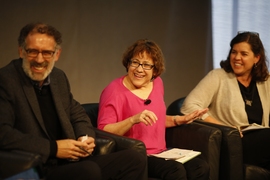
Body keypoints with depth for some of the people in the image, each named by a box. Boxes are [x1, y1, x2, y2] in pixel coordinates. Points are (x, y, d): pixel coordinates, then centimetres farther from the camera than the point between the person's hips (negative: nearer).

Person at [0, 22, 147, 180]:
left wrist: (85, 138, 2)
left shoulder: (59, 77, 14)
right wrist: (53, 148, -20)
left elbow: (78, 115, 25)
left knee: (135, 159, -4)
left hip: (71, 163, 8)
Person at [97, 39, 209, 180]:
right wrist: (133, 120, -29)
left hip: (160, 153, 6)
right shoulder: (115, 91, -9)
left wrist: (180, 120, 11)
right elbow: (103, 131, -18)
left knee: (201, 168, -18)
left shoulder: (156, 83, 11)